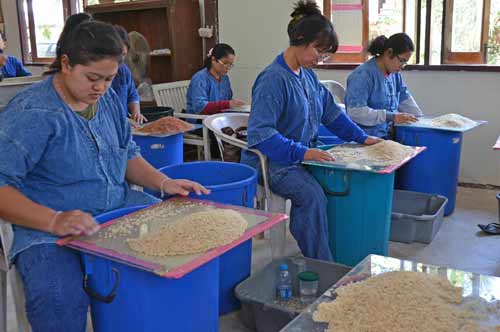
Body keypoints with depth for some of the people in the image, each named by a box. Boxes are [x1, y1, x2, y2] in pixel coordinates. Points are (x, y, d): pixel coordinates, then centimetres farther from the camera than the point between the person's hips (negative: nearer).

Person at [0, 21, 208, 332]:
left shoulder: (109, 99, 7)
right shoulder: (30, 113, -15)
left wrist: (163, 182, 0)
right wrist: (53, 221, -33)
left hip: (120, 207, 7)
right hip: (49, 226, -6)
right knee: (59, 298, -34)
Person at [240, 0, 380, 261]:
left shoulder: (308, 76, 8)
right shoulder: (273, 79, -18)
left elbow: (332, 111, 19)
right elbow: (260, 134, -25)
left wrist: (361, 138, 12)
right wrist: (301, 152, -31)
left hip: (302, 157, 8)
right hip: (274, 163, -8)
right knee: (312, 195, -30)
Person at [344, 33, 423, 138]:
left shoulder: (395, 73, 12)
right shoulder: (363, 75, -14)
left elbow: (405, 99, 22)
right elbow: (355, 112, -22)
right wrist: (391, 117, -24)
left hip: (388, 136, 8)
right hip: (367, 139, -8)